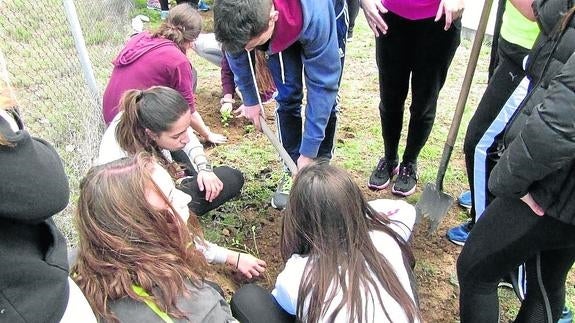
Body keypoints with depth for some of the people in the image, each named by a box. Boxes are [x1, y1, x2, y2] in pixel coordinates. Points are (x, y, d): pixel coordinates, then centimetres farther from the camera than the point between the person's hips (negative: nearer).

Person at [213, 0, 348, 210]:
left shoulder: (315, 17, -46)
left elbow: (322, 84, -38)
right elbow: (235, 44, -12)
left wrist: (308, 153, -33)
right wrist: (250, 100, -2)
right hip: (282, 29, 3)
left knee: (325, 96, -9)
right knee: (287, 96, -8)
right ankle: (293, 170, 6)